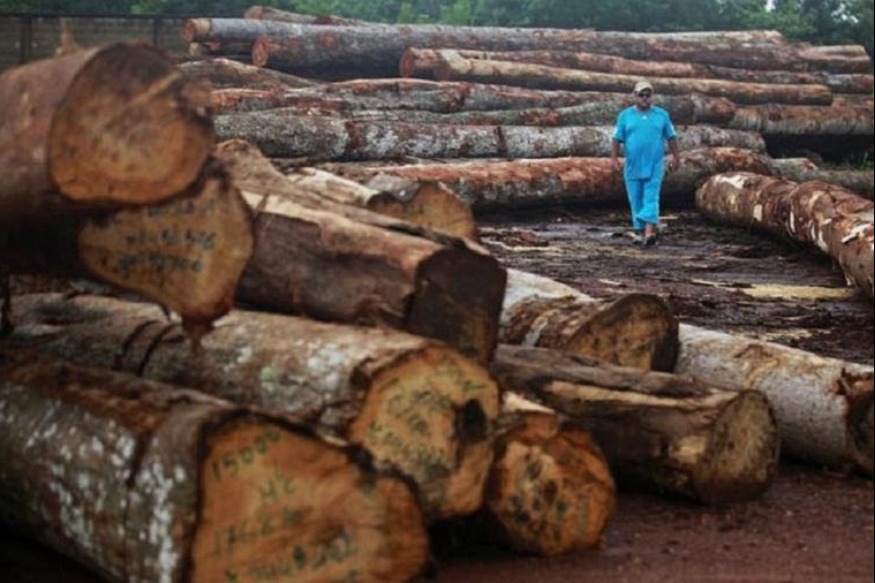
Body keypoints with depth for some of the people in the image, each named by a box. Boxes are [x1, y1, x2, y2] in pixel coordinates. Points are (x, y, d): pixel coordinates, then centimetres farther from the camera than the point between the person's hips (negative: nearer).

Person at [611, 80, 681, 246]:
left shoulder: (661, 115, 6)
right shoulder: (625, 116, 5)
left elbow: (671, 137, 11)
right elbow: (617, 139, 3)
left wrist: (676, 157, 8)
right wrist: (614, 158, -7)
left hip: (654, 166, -1)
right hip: (632, 166, 1)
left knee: (651, 199, -11)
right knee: (636, 200, 6)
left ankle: (649, 231, -23)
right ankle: (639, 231, 16)